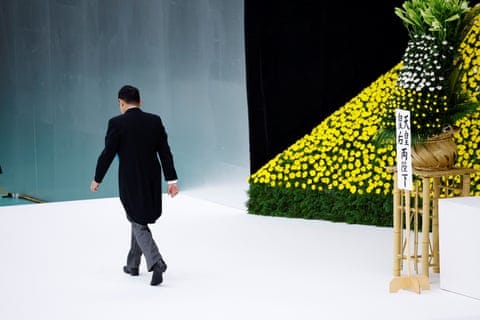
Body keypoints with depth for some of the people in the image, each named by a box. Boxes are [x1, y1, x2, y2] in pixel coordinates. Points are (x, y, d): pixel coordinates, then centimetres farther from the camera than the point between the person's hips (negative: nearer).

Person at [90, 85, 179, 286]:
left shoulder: (117, 124, -12)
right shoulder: (155, 121, 0)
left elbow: (107, 154, -10)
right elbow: (165, 152, 0)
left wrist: (97, 179, 3)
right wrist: (171, 180, 3)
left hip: (130, 183, -5)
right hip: (152, 181, 5)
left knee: (139, 225, 3)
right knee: (139, 220, 21)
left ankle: (156, 263, -17)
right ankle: (133, 264, 32)